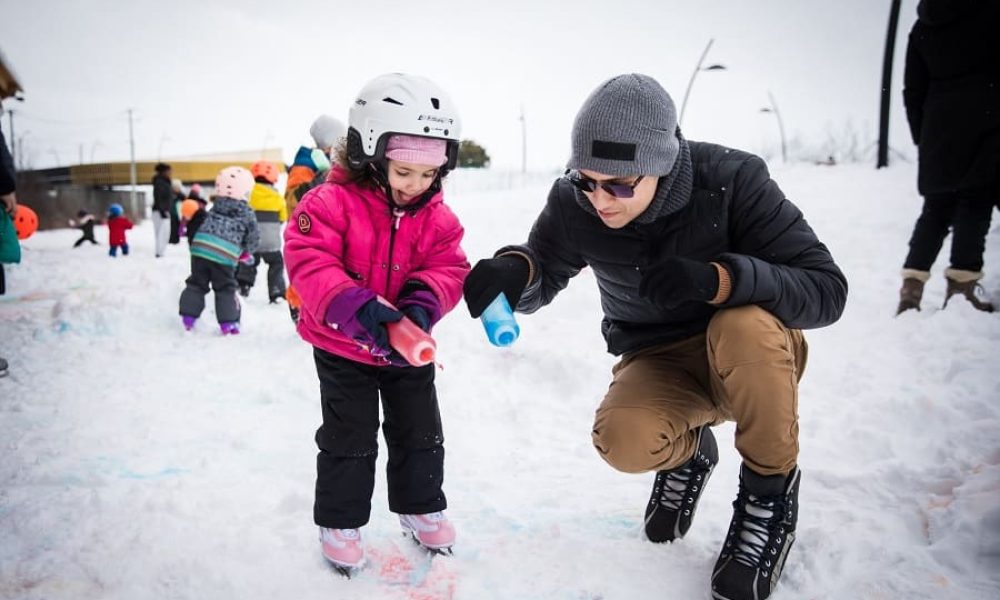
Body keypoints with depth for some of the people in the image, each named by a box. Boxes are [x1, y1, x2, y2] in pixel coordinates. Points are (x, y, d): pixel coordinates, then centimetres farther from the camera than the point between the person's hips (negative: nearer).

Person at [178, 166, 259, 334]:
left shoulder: (215, 208, 18)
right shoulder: (247, 213, 7)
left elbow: (203, 226, 21)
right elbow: (253, 237, 10)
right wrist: (246, 253, 28)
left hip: (201, 248, 3)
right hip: (225, 254, -3)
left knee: (197, 284, 16)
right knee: (225, 289, 8)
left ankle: (188, 317, 16)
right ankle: (228, 322, 7)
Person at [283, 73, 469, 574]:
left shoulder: (436, 216, -6)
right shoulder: (332, 203, -20)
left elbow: (450, 268, -9)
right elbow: (308, 261, -28)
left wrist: (424, 302, -31)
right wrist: (354, 305, -42)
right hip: (343, 348, -4)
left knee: (421, 433, 16)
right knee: (348, 439, 7)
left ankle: (420, 506, 38)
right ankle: (340, 520, 27)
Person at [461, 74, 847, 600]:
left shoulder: (732, 180, -24)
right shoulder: (574, 203, -16)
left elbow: (826, 290, -24)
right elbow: (543, 277, -3)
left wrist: (719, 278, -43)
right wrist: (513, 269, -29)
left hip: (754, 360, -1)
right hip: (658, 363, 2)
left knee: (746, 323, -36)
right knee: (622, 440, -29)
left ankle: (770, 488, -8)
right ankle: (687, 451, 11)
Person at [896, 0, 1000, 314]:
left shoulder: (921, 27, 12)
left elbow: (912, 90, 12)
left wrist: (921, 136, 16)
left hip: (940, 128, 4)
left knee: (937, 207, 7)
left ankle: (912, 284, -3)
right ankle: (962, 283, -9)